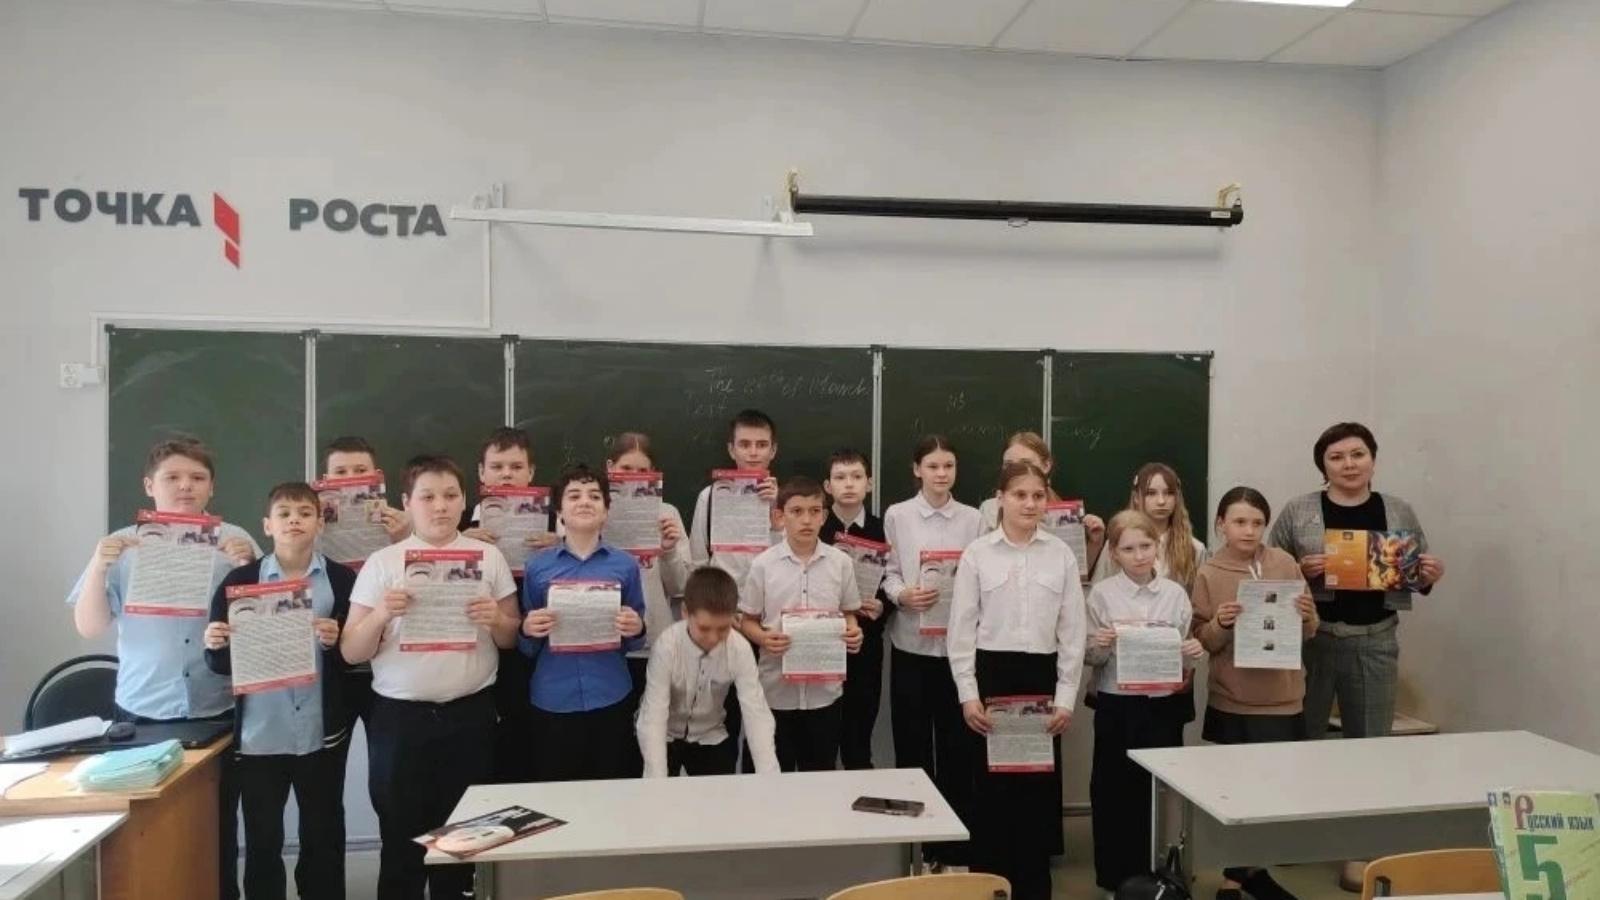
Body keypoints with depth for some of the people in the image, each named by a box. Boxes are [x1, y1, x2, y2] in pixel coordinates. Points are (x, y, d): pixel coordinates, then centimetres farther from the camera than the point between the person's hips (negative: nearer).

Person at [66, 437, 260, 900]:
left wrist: (249, 566, -17)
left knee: (219, 826, 6)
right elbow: (89, 627, 2)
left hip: (218, 712, 0)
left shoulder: (234, 541, 1)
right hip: (143, 713, 1)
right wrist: (98, 567, -13)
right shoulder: (123, 546, 3)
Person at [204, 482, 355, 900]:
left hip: (322, 731, 0)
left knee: (324, 836, 11)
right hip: (259, 733, 0)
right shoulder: (241, 580, 1)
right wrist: (215, 646, -18)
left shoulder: (342, 579, 0)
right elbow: (222, 663, 3)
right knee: (262, 840, 9)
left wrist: (336, 641, -18)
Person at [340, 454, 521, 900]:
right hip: (399, 717, -1)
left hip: (470, 715, 1)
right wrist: (382, 615, -19)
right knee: (401, 839, 7)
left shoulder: (489, 557, 3)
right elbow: (351, 653, -1)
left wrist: (496, 620, -14)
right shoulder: (382, 562, 0)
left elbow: (512, 639, 7)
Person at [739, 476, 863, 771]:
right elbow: (747, 621, 2)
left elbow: (848, 614, 10)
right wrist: (763, 638, -18)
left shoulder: (841, 562, -1)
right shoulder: (763, 564, -5)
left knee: (820, 775, 14)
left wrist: (853, 632, -11)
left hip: (825, 689, 1)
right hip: (777, 690, -1)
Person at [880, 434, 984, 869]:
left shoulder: (973, 518, 5)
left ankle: (955, 845, 20)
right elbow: (887, 574, 0)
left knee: (957, 745, 6)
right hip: (911, 642, -1)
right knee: (912, 746, 7)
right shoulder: (897, 515, 2)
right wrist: (902, 594, -19)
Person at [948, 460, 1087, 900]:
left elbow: (1073, 632, 3)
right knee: (990, 786, 5)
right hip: (991, 675, -1)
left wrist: (1066, 697, -1)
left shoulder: (1062, 555, 2)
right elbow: (962, 629, -1)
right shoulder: (977, 553, -2)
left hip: (1042, 676, 2)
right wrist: (968, 694, -6)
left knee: (1039, 786, 8)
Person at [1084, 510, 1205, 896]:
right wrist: (1099, 646, -23)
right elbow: (1089, 657, -2)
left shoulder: (1175, 593, 2)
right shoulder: (1102, 593, -5)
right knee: (1114, 792, 5)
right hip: (1117, 706, -2)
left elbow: (1185, 656, 9)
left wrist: (1194, 654, -13)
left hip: (1165, 704, 2)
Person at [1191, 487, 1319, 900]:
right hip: (1232, 702, -2)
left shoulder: (1285, 565, 1)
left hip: (1283, 698, 2)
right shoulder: (1209, 574, -5)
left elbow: (1307, 633, 8)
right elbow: (1202, 642, -3)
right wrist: (1220, 624, -22)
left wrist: (1307, 615, -13)